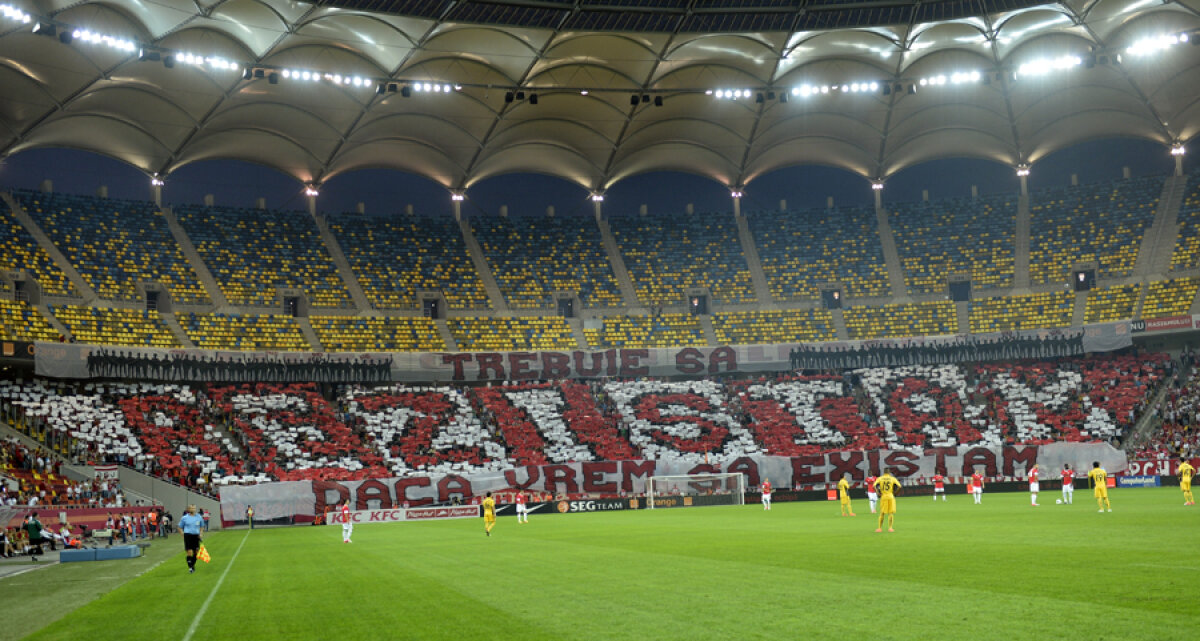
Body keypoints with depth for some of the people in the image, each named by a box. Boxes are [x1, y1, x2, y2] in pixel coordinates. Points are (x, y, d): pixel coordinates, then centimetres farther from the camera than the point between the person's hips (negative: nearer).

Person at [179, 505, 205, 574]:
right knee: (190, 552, -10)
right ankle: (190, 567, -2)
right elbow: (180, 527, 9)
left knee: (196, 552, 5)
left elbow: (202, 526, 19)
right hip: (188, 535, -3)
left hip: (196, 536, 3)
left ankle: (193, 566, 25)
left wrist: (201, 533, 4)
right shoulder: (184, 518, 1)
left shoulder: (199, 517, 7)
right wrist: (183, 534, -4)